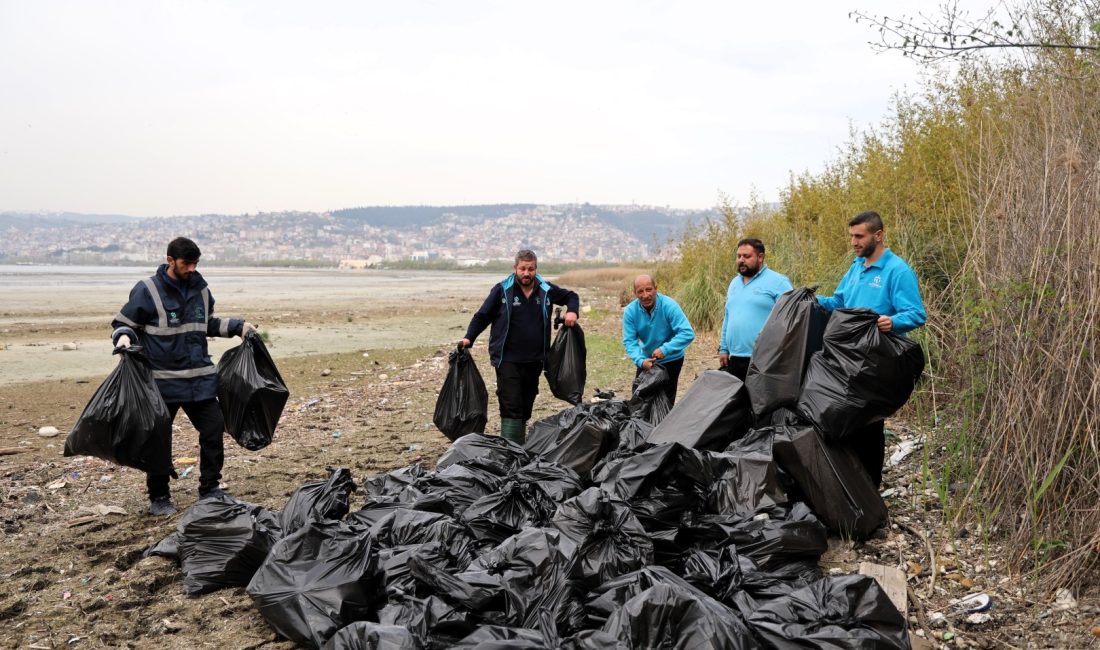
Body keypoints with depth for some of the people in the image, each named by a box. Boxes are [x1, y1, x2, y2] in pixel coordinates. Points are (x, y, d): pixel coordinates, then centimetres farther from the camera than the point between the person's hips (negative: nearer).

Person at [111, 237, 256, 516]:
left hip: (201, 379, 5)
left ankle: (210, 489, 22)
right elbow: (123, 323, -1)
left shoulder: (200, 288, 9)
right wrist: (124, 338, -22)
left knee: (214, 430, 5)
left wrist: (238, 327, 17)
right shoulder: (148, 290, -7)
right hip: (163, 380, -5)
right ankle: (158, 498, 21)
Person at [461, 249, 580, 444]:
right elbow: (482, 316, 2)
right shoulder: (502, 290, -4)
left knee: (526, 408, 13)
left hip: (534, 361, 4)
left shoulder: (547, 290, 5)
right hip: (508, 360, -4)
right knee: (511, 407, -11)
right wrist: (469, 338, -10)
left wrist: (572, 311, 2)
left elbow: (571, 296, 22)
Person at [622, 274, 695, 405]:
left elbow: (688, 334, -32)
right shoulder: (630, 311, -17)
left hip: (670, 360, -3)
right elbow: (629, 341, -18)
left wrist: (665, 350, -39)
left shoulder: (669, 306, -27)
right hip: (646, 360, 3)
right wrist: (640, 361, -35)